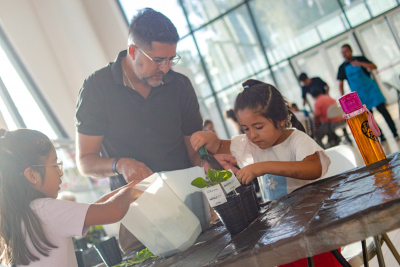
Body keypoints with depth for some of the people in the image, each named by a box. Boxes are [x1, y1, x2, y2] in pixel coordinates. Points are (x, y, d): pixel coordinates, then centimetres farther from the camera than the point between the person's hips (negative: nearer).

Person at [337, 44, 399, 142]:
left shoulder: (360, 59, 2)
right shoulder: (342, 68, 4)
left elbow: (374, 67, -8)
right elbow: (340, 84, 8)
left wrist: (360, 64, -22)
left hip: (371, 89, -1)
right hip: (359, 95, 2)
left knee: (382, 110, -7)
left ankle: (395, 133, 0)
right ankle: (381, 136, 10)